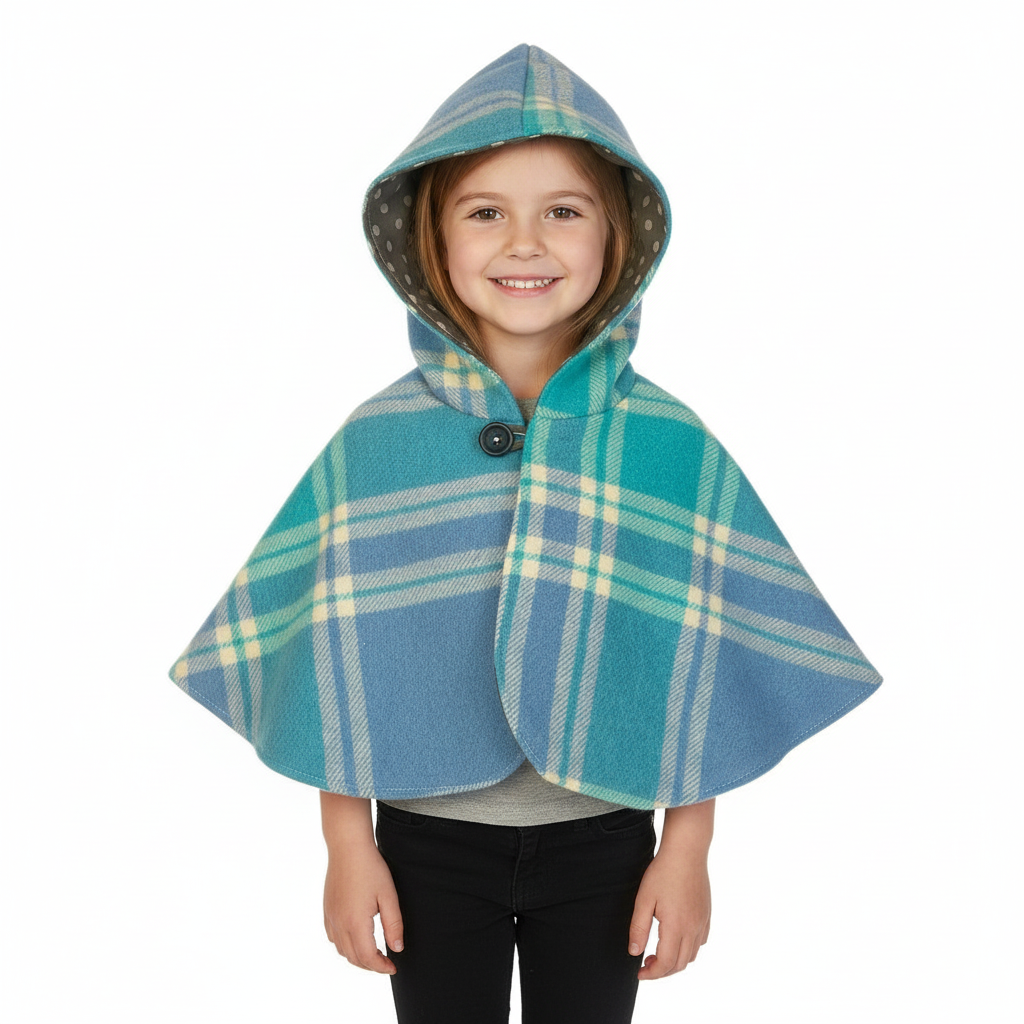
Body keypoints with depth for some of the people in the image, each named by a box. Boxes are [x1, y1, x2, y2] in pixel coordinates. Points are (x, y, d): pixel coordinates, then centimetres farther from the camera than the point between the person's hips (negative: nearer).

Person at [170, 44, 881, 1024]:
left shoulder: (673, 444, -9)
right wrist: (348, 847, -2)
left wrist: (687, 850, -3)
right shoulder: (373, 443, -9)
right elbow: (333, 657, -4)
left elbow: (702, 664, -5)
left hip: (603, 839, 0)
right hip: (428, 839, 0)